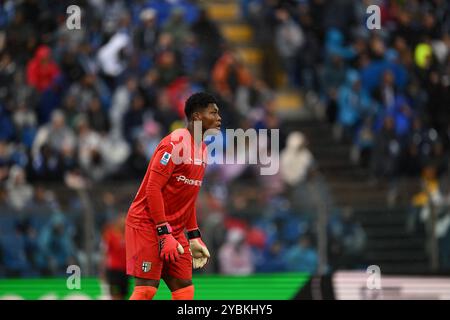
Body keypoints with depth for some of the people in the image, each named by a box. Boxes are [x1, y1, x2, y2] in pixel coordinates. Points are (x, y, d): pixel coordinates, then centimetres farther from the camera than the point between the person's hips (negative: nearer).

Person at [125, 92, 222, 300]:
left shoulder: (202, 148, 13)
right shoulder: (175, 143, -15)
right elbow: (153, 189, -20)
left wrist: (194, 236, 18)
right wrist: (165, 234, -23)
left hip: (174, 229, 9)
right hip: (147, 225, -9)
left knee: (184, 289, 2)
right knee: (146, 289, -13)